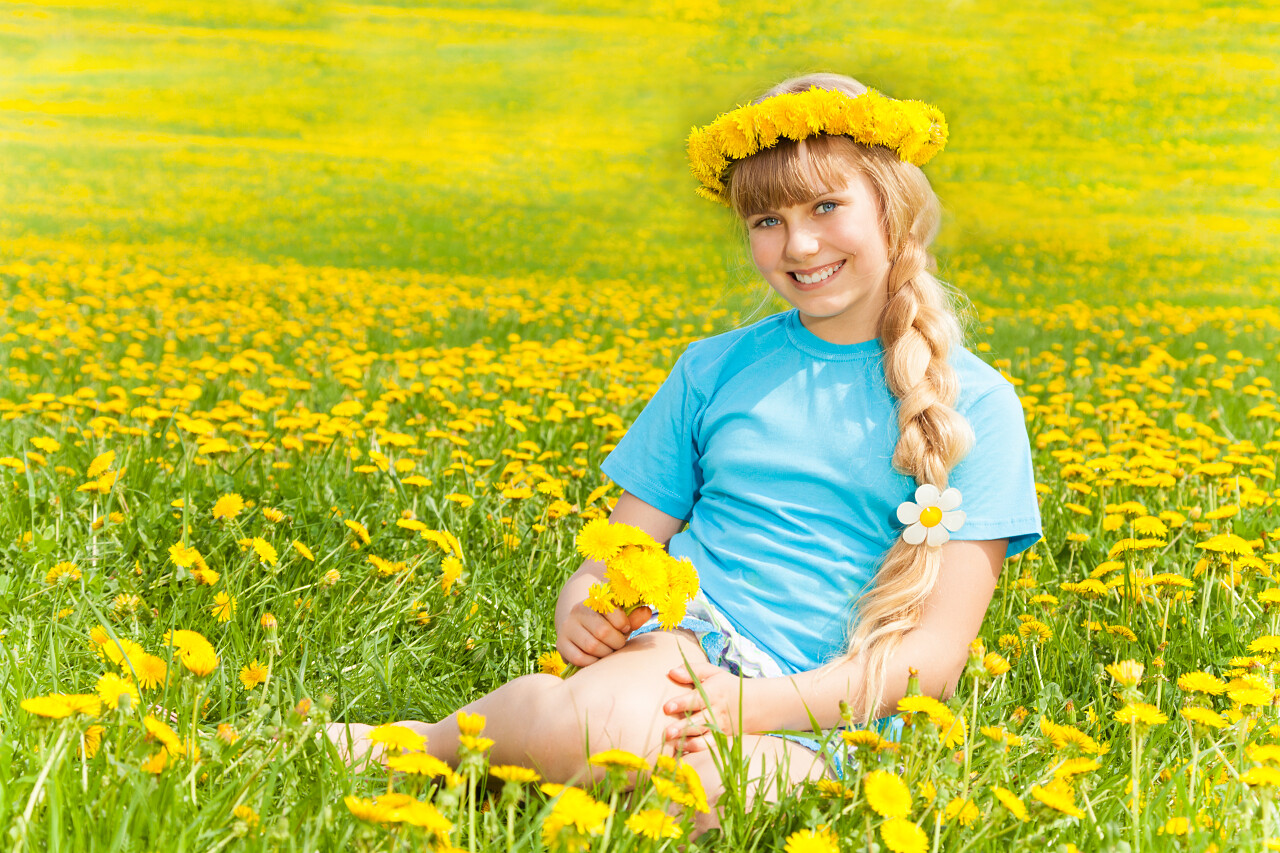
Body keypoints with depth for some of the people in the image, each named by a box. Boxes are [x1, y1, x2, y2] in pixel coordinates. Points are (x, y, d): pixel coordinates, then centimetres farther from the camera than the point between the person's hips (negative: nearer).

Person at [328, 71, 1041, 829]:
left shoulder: (977, 408, 4)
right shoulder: (714, 370, 13)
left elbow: (938, 647, -2)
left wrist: (765, 703, -17)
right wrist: (581, 604, -10)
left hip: (817, 716, -1)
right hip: (684, 643, 2)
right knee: (602, 722, -38)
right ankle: (424, 743, -9)